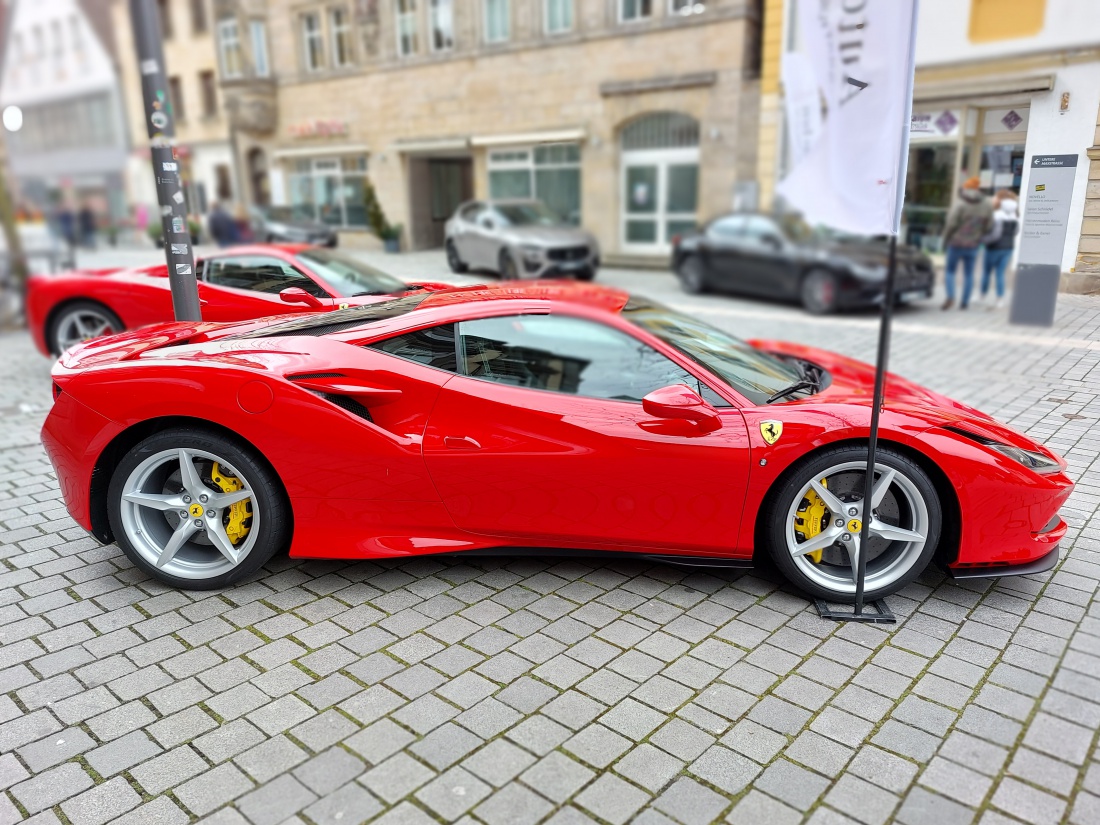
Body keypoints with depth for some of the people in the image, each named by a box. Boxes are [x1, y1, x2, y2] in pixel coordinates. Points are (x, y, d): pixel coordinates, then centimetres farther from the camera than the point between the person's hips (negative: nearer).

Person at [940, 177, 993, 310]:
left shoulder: (961, 204, -15)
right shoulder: (987, 205, -2)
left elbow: (951, 224, -16)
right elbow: (989, 226, 1)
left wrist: (945, 239, -2)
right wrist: (978, 236, 18)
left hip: (956, 243, -3)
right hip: (972, 245, 3)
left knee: (949, 271, 8)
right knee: (968, 274, 12)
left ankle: (950, 296, -12)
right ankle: (964, 302, 12)